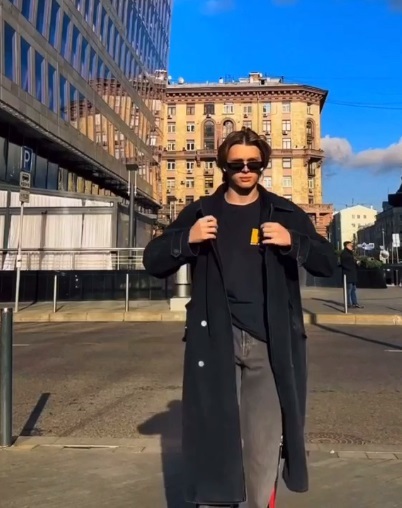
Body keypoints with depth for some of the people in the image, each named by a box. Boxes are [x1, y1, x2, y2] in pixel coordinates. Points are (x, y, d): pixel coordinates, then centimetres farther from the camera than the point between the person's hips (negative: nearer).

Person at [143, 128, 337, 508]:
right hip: (215, 340, 0)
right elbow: (153, 262, 7)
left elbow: (327, 263, 6)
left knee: (265, 438, 6)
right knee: (214, 432, 6)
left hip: (269, 343, 1)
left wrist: (293, 242, -13)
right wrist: (187, 239, -12)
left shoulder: (286, 213, 10)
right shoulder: (200, 211, 9)